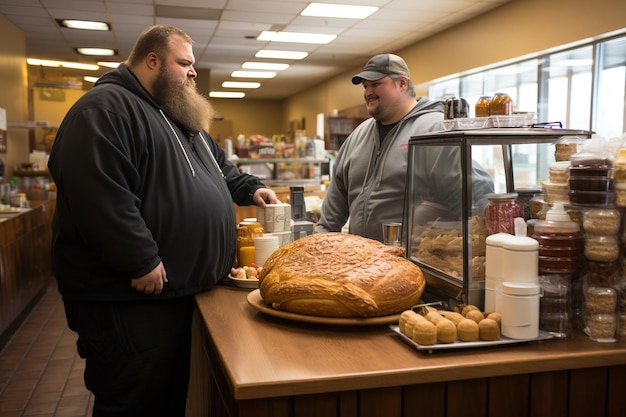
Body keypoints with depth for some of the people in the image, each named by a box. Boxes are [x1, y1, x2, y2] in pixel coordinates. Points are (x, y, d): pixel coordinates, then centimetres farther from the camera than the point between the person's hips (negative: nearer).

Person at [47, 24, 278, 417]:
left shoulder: (179, 116, 19)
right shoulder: (105, 109, -14)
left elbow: (219, 167, 32)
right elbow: (98, 193, -26)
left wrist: (250, 188, 16)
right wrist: (142, 262, -26)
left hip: (185, 289, 10)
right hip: (131, 297, -9)